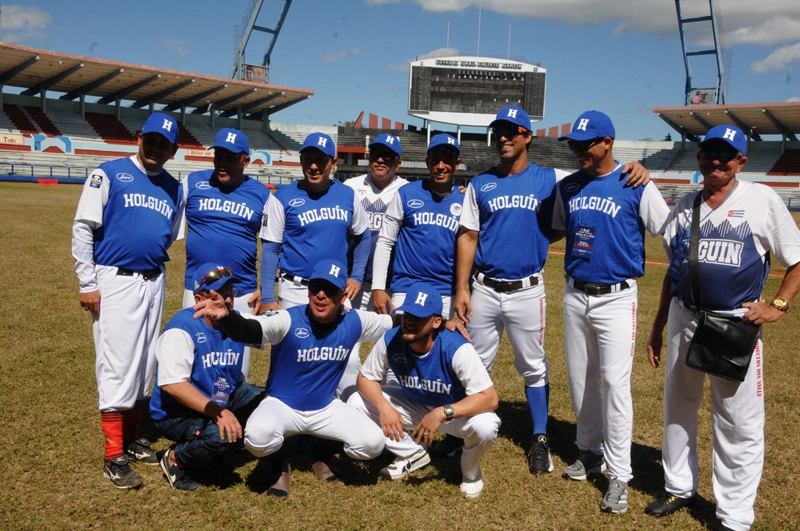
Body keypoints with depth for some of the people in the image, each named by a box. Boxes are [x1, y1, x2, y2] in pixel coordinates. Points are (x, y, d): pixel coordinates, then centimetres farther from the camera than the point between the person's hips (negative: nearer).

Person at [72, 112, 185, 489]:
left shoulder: (174, 188, 11)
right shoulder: (109, 174, -3)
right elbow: (82, 228, -6)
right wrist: (87, 284, -11)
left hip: (154, 282, 6)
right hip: (115, 281, -5)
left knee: (145, 363, 12)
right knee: (117, 365, -6)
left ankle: (132, 437, 26)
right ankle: (114, 456, 2)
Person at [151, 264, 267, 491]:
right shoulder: (182, 328, -21)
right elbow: (172, 384, -30)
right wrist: (218, 412, -36)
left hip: (224, 401, 7)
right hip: (177, 413, -7)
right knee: (224, 435, -32)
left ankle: (216, 448, 8)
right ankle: (175, 459, -1)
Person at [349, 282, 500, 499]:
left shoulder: (457, 348, -34)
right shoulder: (390, 340, -22)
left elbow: (489, 398, -36)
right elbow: (366, 378, -10)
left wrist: (442, 413, -45)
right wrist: (384, 406, -30)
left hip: (456, 410, -4)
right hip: (414, 406, 4)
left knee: (485, 426, -37)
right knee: (356, 403, -11)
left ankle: (470, 469, 2)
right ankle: (413, 454, 10)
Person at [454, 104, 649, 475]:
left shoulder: (550, 179, 1)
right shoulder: (480, 184, 6)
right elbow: (467, 237, 4)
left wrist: (634, 169, -19)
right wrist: (461, 289, -3)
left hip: (527, 291, -1)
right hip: (484, 291, 2)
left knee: (533, 368, 9)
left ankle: (540, 439, 23)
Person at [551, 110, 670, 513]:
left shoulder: (637, 186, -8)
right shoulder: (567, 187, 6)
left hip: (616, 298, -5)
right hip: (575, 296, 5)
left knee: (615, 383, -8)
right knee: (579, 379, 12)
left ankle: (619, 474, 3)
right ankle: (591, 451, 31)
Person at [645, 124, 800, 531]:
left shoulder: (761, 199, -2)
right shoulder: (685, 206, 10)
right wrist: (657, 327, 15)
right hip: (683, 321, 5)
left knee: (739, 423, 0)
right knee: (677, 409, 16)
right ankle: (679, 488, 35)